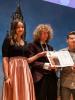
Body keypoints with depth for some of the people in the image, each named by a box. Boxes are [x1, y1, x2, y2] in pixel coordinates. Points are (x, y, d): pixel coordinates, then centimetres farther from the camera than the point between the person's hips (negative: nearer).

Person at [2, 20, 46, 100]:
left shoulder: (25, 43, 17)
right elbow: (5, 59, -8)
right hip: (13, 70, -5)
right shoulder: (8, 40, 0)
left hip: (25, 72, 6)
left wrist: (39, 55, 8)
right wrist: (6, 77, -16)